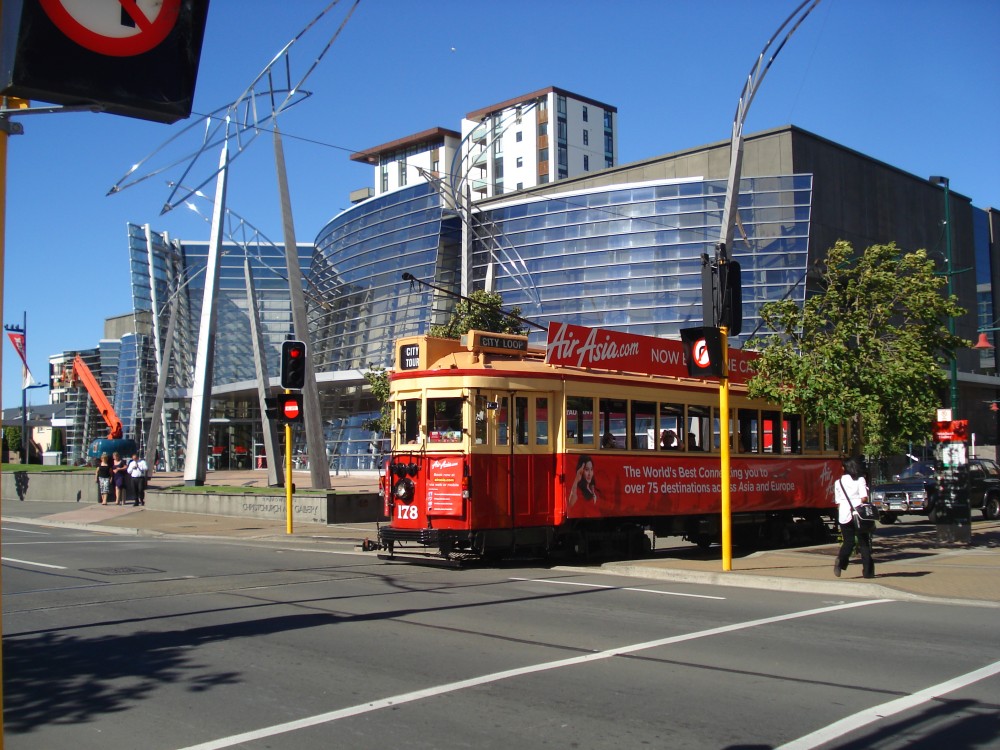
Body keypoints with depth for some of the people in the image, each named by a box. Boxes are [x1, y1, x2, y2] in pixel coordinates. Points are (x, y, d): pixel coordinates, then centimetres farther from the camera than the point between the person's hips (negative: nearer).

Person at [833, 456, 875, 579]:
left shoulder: (838, 482, 11)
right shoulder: (860, 479, 1)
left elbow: (837, 502, 9)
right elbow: (864, 498, -9)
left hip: (844, 515, 2)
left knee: (848, 542, 8)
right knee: (864, 542, 7)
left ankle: (840, 561, -19)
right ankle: (868, 571, 5)